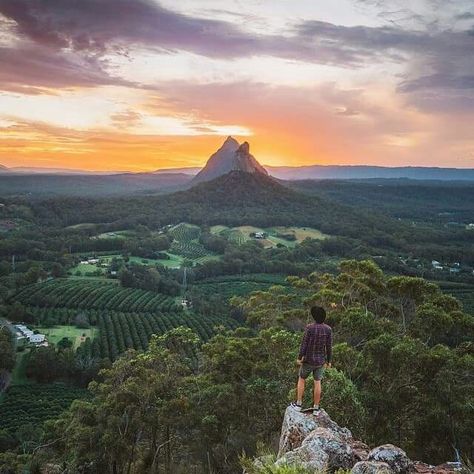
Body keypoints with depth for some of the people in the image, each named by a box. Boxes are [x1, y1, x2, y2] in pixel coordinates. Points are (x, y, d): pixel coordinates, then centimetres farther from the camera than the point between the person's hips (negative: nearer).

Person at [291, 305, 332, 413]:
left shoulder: (309, 327, -22)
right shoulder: (328, 329, -13)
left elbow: (304, 344, -18)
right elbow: (329, 347, -7)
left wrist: (299, 358, -5)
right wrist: (328, 361, 7)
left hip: (308, 360, -2)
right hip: (320, 360, 3)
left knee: (301, 379, 19)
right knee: (317, 383, 16)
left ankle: (298, 404, 24)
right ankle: (316, 408, 21)